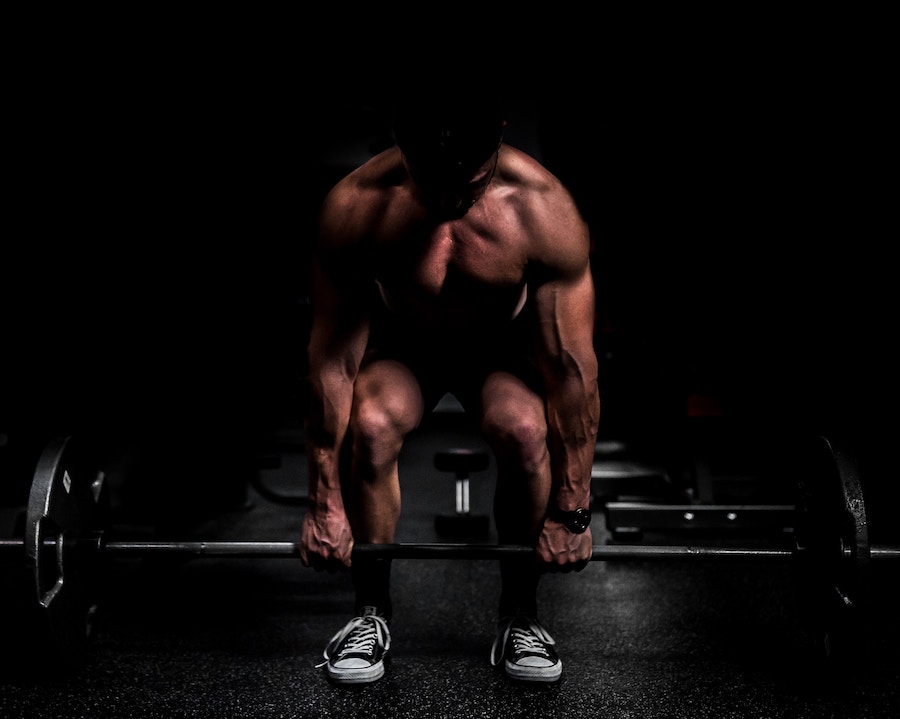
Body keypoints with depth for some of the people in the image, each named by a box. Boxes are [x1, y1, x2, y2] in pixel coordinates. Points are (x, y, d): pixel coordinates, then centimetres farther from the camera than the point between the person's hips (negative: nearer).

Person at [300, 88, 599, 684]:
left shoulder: (544, 209, -30)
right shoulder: (356, 206, -29)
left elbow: (572, 365, -24)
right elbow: (333, 356, -23)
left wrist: (572, 509, -20)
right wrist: (325, 503, -20)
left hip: (504, 347, 0)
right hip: (402, 344, 1)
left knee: (525, 430, -31)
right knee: (369, 427, -31)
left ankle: (520, 616, -5)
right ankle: (373, 613, -4)